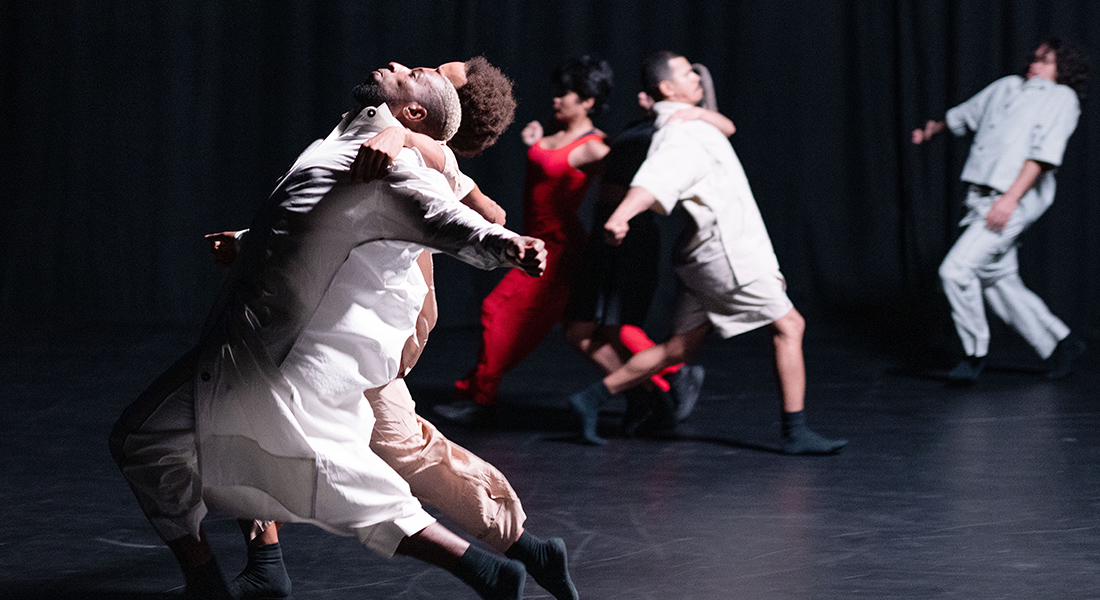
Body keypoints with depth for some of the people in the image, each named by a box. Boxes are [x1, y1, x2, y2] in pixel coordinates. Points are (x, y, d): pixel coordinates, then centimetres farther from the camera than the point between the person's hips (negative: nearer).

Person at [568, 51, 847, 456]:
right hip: (724, 254, -10)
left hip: (703, 255, 10)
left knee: (680, 347, 11)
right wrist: (620, 217, -51)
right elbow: (655, 180, -37)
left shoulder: (687, 127, 15)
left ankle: (592, 399, 10)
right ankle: (796, 433, 0)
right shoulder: (682, 136, -18)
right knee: (788, 325, -2)